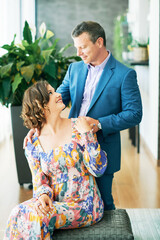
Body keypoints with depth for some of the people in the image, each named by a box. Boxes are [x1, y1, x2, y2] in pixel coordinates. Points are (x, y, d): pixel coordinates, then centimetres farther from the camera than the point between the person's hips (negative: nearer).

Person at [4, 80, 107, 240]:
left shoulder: (78, 127, -4)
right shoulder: (33, 145, 2)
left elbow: (98, 169, -8)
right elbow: (40, 181, 2)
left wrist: (88, 135, -16)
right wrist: (43, 195, -21)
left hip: (85, 206, -3)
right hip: (56, 203, 3)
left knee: (37, 217, -26)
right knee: (20, 212, -25)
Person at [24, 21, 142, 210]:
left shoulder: (125, 74, -9)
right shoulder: (75, 69, 9)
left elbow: (134, 114, -12)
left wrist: (100, 123, -21)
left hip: (102, 153, -5)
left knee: (102, 204, 6)